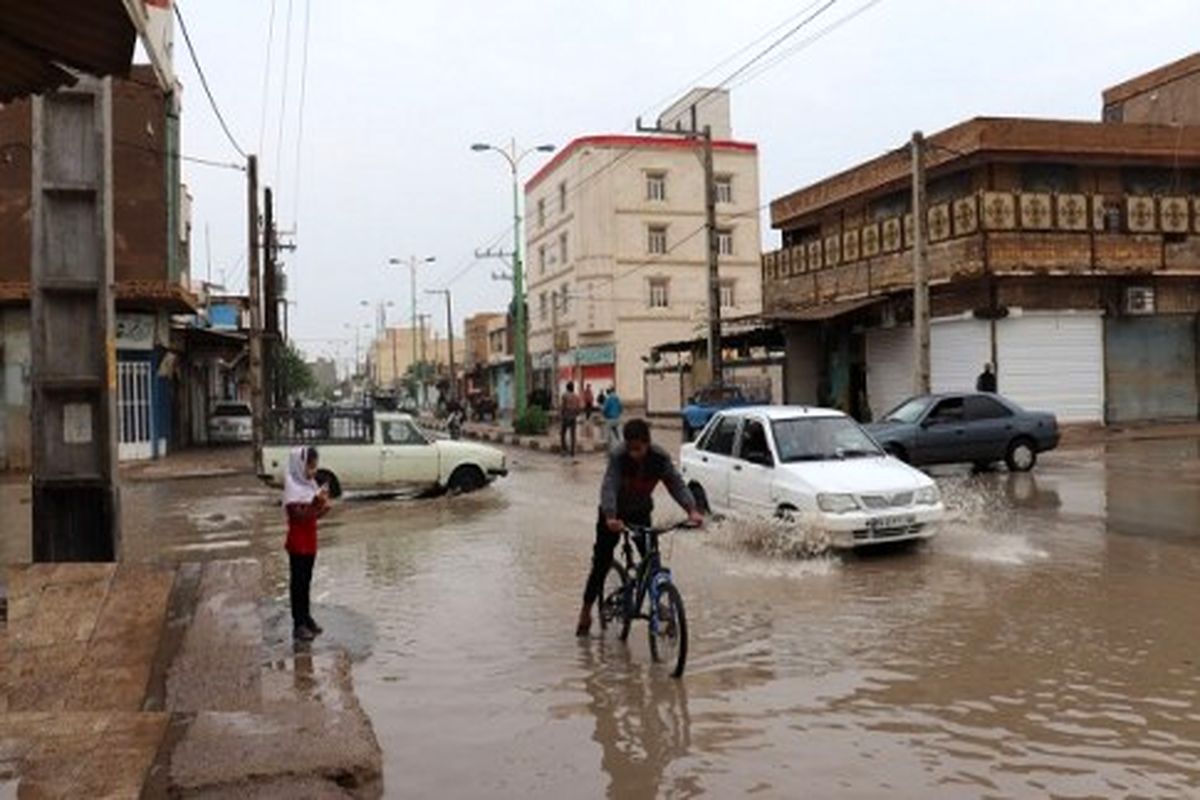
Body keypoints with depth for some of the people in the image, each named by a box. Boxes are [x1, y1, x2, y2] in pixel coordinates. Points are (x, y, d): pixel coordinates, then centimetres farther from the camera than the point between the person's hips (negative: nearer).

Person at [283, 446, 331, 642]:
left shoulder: (310, 485, 8)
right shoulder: (293, 488, -17)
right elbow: (299, 515, -23)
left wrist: (323, 506, -7)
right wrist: (316, 503, -30)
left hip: (310, 541, 8)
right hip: (298, 543, -8)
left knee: (306, 580, 16)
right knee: (298, 582, -2)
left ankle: (306, 617, 26)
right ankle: (298, 624, 3)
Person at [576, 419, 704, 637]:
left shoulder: (660, 458, -21)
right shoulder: (617, 457, -29)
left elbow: (676, 484, -26)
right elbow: (609, 487, -40)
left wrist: (692, 510, -44)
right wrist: (610, 517, -57)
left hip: (641, 513, 2)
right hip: (614, 515, -2)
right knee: (601, 563, -1)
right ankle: (586, 611, 13)